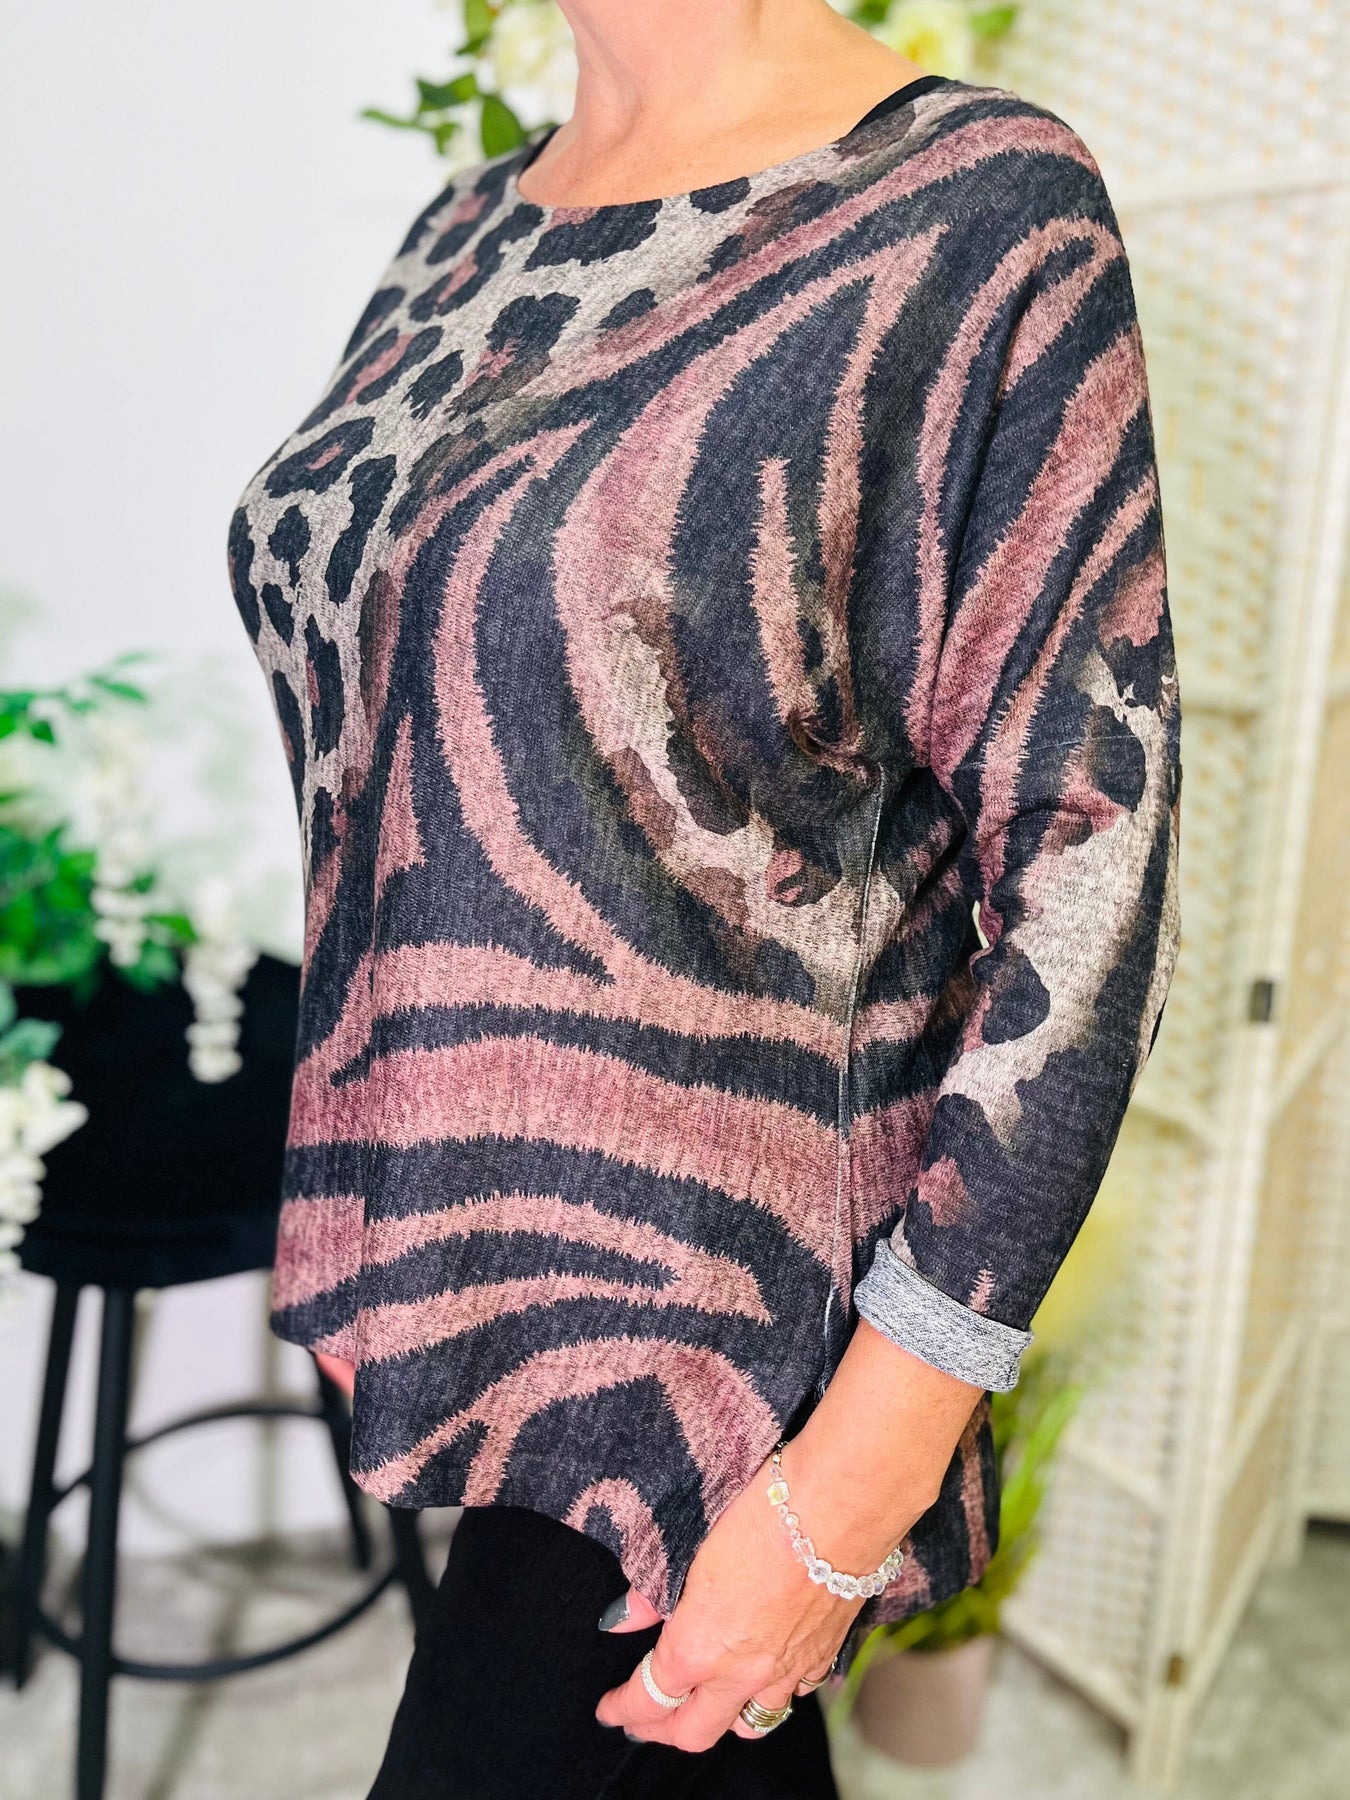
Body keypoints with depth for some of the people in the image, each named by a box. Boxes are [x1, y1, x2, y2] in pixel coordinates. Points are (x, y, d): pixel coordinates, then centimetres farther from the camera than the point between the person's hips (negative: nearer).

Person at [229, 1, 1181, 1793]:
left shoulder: (980, 219, -14)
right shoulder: (467, 227, 7)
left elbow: (1092, 881, -17)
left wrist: (857, 1487, -18)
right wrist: (367, 1245, 15)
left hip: (715, 1297, -6)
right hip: (466, 1249, 6)